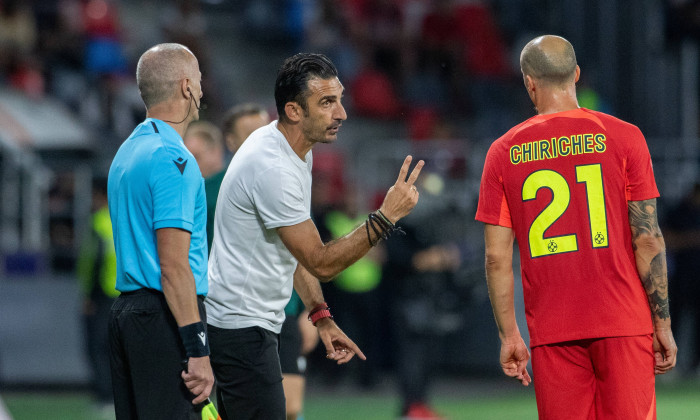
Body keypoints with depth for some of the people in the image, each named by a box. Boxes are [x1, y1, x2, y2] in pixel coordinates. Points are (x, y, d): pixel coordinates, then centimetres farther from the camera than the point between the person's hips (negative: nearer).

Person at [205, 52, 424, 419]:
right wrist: (387, 216, -24)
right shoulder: (273, 169, -24)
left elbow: (298, 248, 20)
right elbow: (320, 263, -21)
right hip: (241, 328, -11)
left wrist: (321, 317, 13)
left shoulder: (298, 152, 10)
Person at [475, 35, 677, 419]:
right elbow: (648, 240, -4)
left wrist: (508, 335, 8)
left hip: (551, 331, 2)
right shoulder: (623, 137, 0)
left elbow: (497, 256, 2)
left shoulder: (503, 152, 5)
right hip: (624, 324, -2)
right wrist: (663, 323, 1)